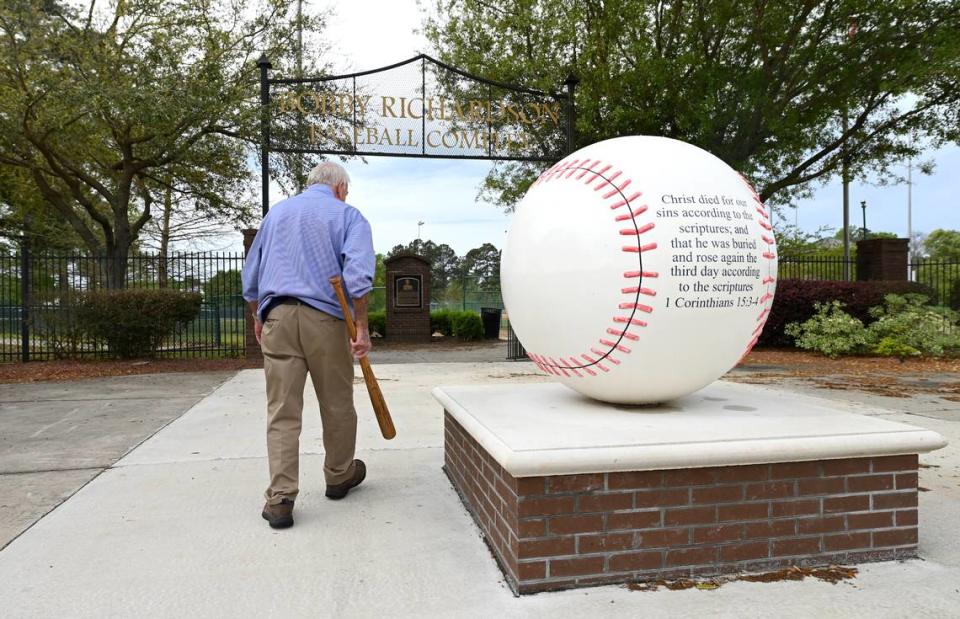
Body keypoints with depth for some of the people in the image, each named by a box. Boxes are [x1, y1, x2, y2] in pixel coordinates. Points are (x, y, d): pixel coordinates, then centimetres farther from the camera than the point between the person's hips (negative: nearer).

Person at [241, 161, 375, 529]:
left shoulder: (277, 212, 19)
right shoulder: (347, 215, 5)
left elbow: (251, 275, 22)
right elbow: (357, 275, -11)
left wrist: (257, 317, 33)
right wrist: (362, 327, -10)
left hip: (277, 317, 3)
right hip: (325, 318, -3)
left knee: (282, 411, 3)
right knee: (337, 405, 13)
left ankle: (280, 499, 0)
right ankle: (339, 477, 29)